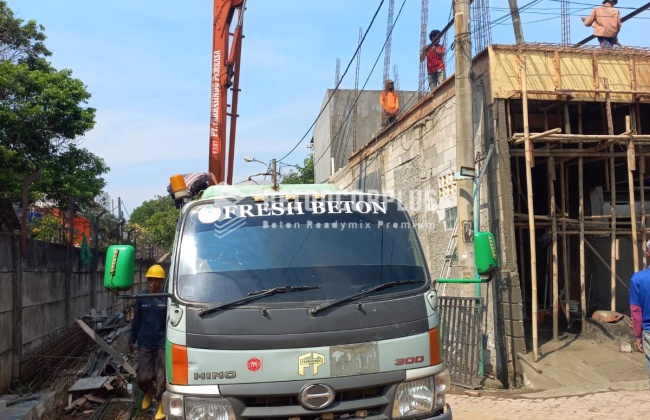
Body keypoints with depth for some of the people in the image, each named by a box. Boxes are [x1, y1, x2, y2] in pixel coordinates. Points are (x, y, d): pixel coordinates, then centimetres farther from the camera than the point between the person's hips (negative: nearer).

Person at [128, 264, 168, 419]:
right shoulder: (141, 297, 0)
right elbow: (136, 320, 9)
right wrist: (132, 339, 13)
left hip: (162, 344, -2)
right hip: (144, 344, 2)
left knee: (161, 378, 4)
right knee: (143, 378, 4)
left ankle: (161, 405, 23)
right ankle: (149, 391, 38)